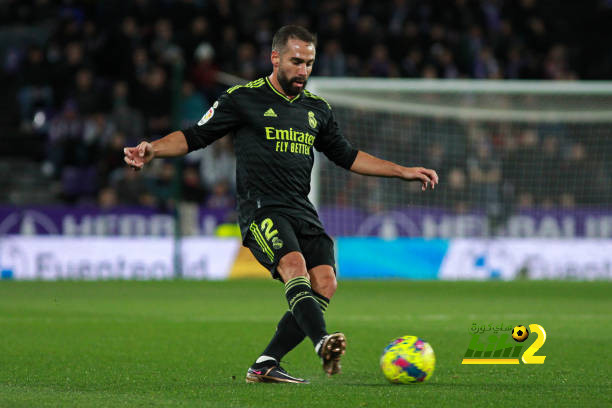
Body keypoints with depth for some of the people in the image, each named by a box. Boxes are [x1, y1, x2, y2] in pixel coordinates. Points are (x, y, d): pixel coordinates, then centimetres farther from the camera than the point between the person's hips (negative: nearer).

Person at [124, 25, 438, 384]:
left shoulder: (317, 109, 18)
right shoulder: (243, 99, 3)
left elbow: (346, 156, 29)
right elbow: (194, 136, 5)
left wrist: (403, 172, 25)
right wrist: (152, 150, -13)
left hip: (303, 212, 5)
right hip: (261, 209, -5)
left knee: (325, 283, -15)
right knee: (294, 264, -31)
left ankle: (266, 365, -11)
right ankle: (323, 341, -52)